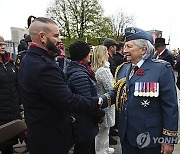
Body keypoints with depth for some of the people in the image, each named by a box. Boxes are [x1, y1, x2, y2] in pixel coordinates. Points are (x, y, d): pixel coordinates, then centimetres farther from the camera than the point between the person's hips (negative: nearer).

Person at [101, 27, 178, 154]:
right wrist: (102, 100, -6)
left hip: (150, 138, -5)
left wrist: (169, 139, -12)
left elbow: (170, 107, -13)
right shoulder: (122, 69, 6)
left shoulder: (162, 69, -13)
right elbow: (116, 92, 13)